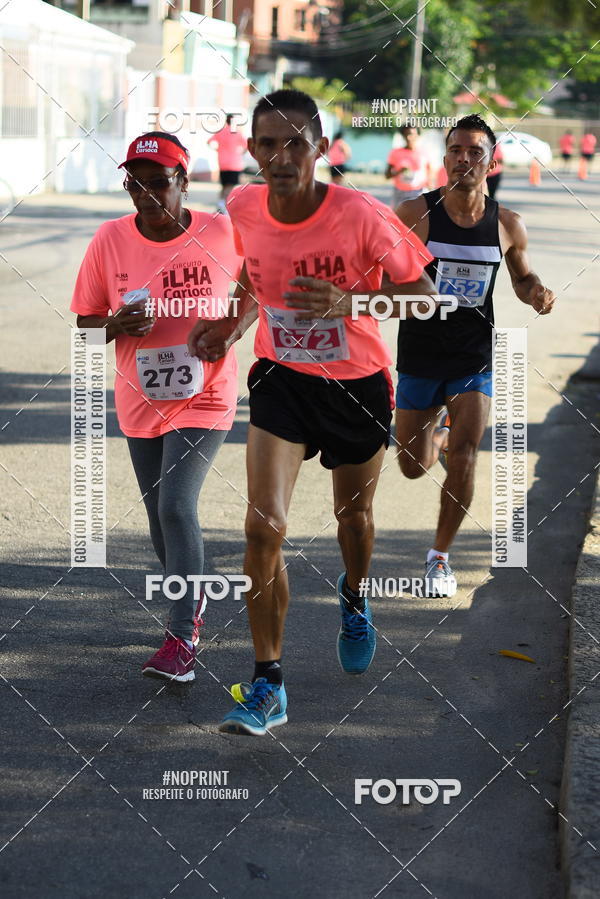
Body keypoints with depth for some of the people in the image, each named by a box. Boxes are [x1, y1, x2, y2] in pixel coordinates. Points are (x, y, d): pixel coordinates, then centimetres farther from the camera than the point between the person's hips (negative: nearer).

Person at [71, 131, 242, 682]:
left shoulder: (221, 234, -11)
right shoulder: (110, 239, -7)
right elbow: (86, 322, 0)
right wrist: (117, 325, -20)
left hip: (204, 397, -3)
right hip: (141, 403, 4)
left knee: (175, 506, -18)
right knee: (163, 518, 13)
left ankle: (182, 637, -13)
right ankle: (193, 599, 40)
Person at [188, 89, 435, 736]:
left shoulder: (361, 215, -24)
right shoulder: (243, 210, -11)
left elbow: (422, 294, -16)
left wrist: (350, 302, -32)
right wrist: (230, 326, -7)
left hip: (357, 385, -1)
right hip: (281, 379, 1)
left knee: (354, 514, 20)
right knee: (263, 524, -14)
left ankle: (354, 598, 57)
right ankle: (267, 683, -6)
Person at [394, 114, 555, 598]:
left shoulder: (508, 225, -2)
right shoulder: (415, 214, -11)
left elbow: (522, 275, 16)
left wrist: (536, 291, -7)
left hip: (475, 358, 0)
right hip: (419, 356, 0)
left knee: (463, 457, -14)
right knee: (414, 467, 10)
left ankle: (440, 556, 5)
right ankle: (438, 428, 48)